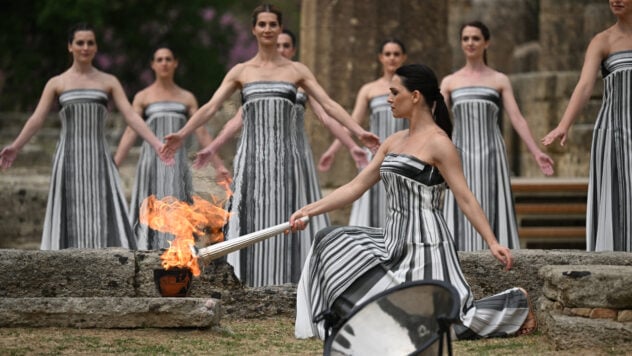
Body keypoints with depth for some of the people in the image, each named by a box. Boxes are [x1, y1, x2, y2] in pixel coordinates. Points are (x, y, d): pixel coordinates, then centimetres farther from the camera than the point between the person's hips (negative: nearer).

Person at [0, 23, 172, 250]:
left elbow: (131, 116, 1)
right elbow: (37, 119, -1)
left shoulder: (109, 82, 9)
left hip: (99, 158, 0)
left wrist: (156, 144, -12)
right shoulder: (57, 83, 8)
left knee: (104, 216, -7)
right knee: (70, 218, -2)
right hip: (69, 159, 0)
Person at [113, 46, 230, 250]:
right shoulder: (143, 97, 7)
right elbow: (130, 133, 0)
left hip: (177, 163, 2)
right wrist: (114, 166, -10)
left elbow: (202, 133, 10)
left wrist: (218, 165, 4)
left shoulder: (187, 98, 13)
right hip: (151, 160, -2)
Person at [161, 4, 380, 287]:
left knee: (282, 220, 0)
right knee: (251, 221, -2)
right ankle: (248, 285, 3)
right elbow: (210, 107, 2)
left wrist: (359, 131, -10)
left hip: (285, 156, 0)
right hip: (252, 156, 0)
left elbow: (328, 104, 3)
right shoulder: (240, 72, 9)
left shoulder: (297, 70, 9)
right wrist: (182, 134, -11)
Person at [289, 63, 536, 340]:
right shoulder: (394, 142, 13)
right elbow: (356, 186, 14)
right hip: (394, 240, 8)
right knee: (331, 242, 4)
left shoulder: (437, 142, -11)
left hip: (424, 243, -8)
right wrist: (309, 210, 9)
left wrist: (492, 242, -20)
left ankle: (516, 304, 8)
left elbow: (464, 197, -13)